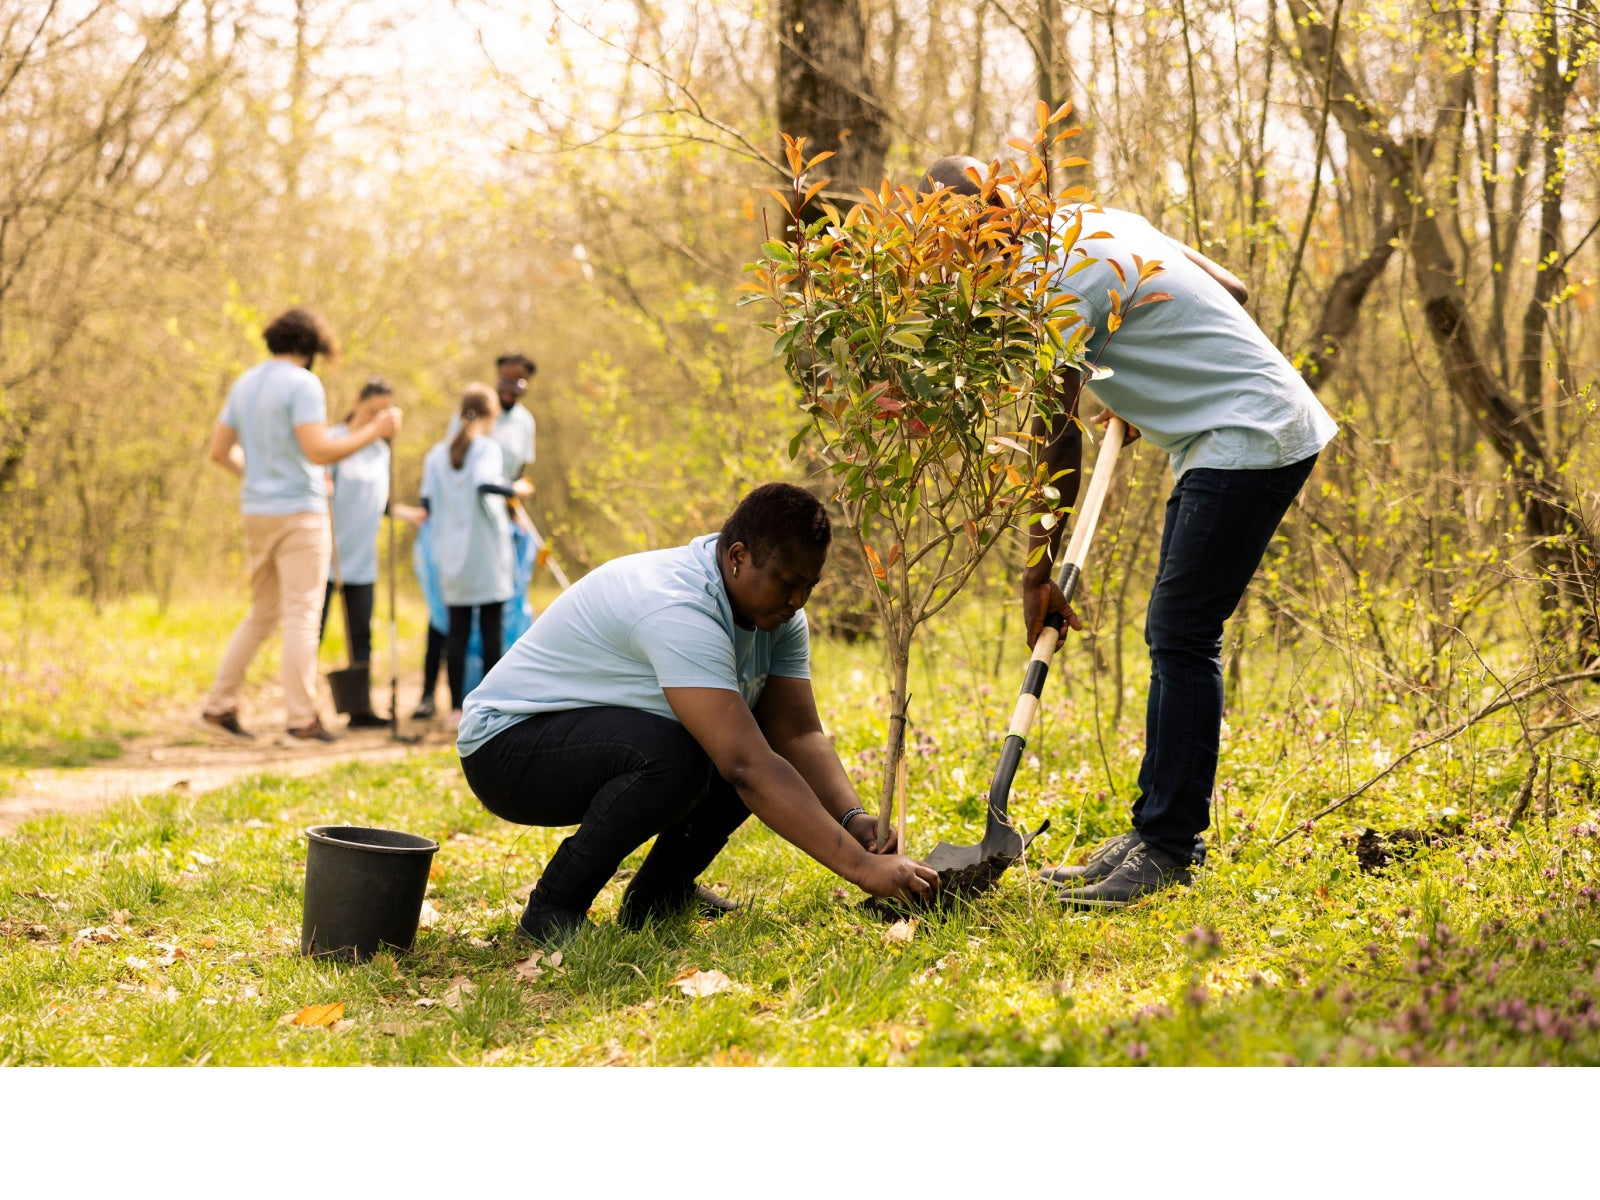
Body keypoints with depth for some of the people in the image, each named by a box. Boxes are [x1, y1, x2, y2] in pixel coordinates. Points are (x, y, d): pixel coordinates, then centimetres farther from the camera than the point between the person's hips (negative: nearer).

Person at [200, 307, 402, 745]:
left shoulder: (245, 383, 12)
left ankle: (219, 707, 15)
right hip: (299, 511, -8)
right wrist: (374, 431, -14)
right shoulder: (303, 384, -12)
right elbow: (319, 451, -22)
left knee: (261, 614, 16)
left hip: (256, 512, 8)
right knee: (301, 615, -4)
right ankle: (302, 721, -5)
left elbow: (220, 451, 14)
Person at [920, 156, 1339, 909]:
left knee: (1181, 639, -11)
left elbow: (1059, 438, -14)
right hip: (1224, 438, 10)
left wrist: (1037, 572, -7)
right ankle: (1157, 832, 14)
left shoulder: (1056, 279, -17)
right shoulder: (1097, 223, 13)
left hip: (1252, 441, -10)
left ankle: (1170, 846, -8)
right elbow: (1231, 290, 20)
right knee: (1174, 637, 10)